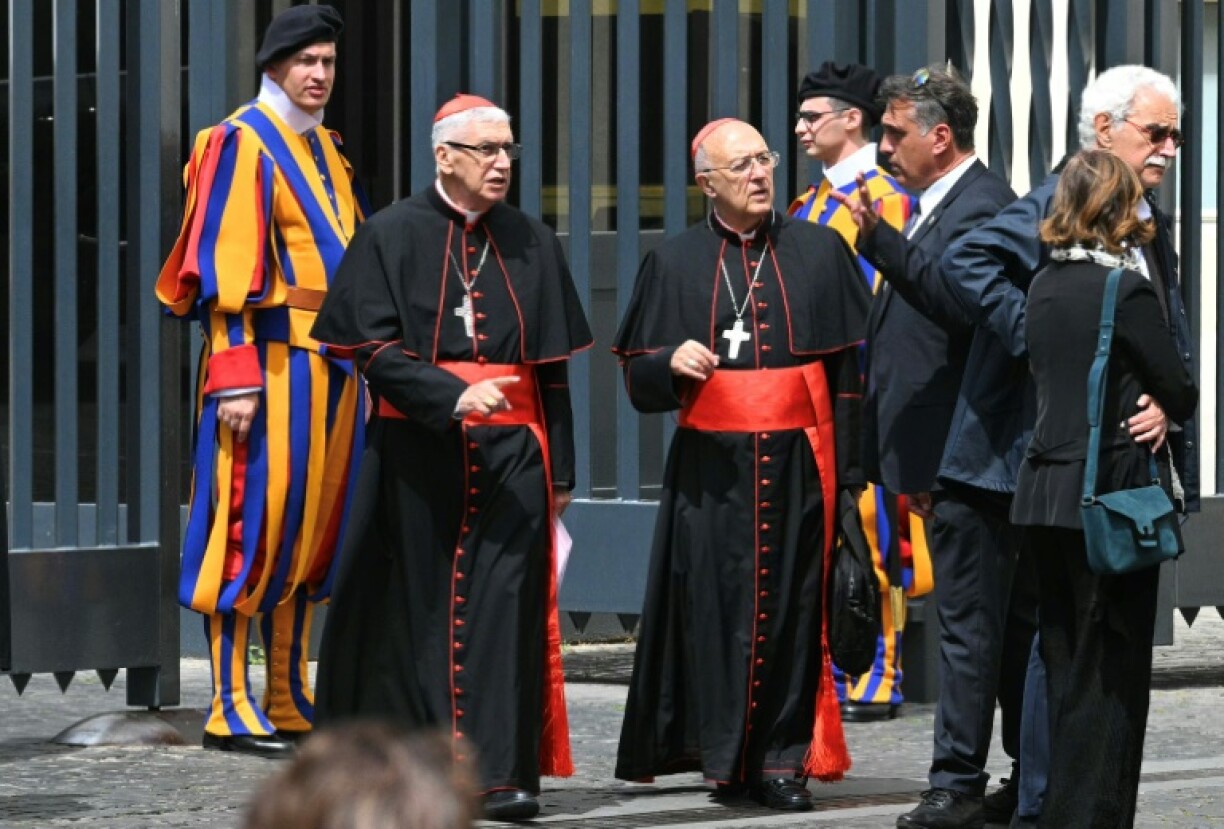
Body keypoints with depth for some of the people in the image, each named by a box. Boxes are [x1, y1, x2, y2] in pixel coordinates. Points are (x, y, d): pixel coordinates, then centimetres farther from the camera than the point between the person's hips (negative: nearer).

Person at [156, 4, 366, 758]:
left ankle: (290, 701, 16)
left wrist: (364, 361, 17)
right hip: (270, 361, -8)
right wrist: (235, 376, -20)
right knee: (252, 529, -7)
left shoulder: (325, 148, 18)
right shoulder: (241, 143, -6)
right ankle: (233, 709, -4)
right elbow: (224, 267, -13)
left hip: (332, 364, 8)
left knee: (310, 532, 10)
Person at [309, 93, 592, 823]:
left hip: (511, 453, 2)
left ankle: (501, 769, -7)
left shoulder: (533, 245, 9)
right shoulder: (392, 237, 0)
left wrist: (561, 469, 9)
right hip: (417, 453, -2)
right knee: (420, 603, 4)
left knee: (502, 600, -6)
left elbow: (553, 369, 12)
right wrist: (454, 397, -22)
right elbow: (377, 351, -8)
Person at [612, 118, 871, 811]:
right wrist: (672, 362, -14)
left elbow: (850, 365, 5)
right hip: (712, 470, 0)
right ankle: (722, 750, 6)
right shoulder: (675, 264, 9)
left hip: (799, 464, 0)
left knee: (791, 608, -1)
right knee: (717, 605, -3)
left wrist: (848, 470, -2)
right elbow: (640, 380, 10)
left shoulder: (820, 251, 8)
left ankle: (782, 759, 4)